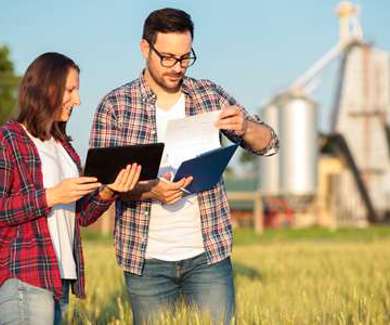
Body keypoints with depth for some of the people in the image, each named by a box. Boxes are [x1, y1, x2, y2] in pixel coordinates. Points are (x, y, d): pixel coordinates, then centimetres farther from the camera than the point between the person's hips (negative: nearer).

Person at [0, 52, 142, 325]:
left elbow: (81, 216, 16)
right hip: (22, 279, -7)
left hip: (61, 280, 7)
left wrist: (109, 191, -2)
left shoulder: (62, 145, 18)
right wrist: (51, 197, -18)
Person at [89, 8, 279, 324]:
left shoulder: (210, 95, 5)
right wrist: (149, 191, -24)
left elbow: (268, 143, 6)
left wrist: (243, 127, -18)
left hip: (208, 252, 1)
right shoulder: (115, 105, -2)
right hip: (146, 258, -1)